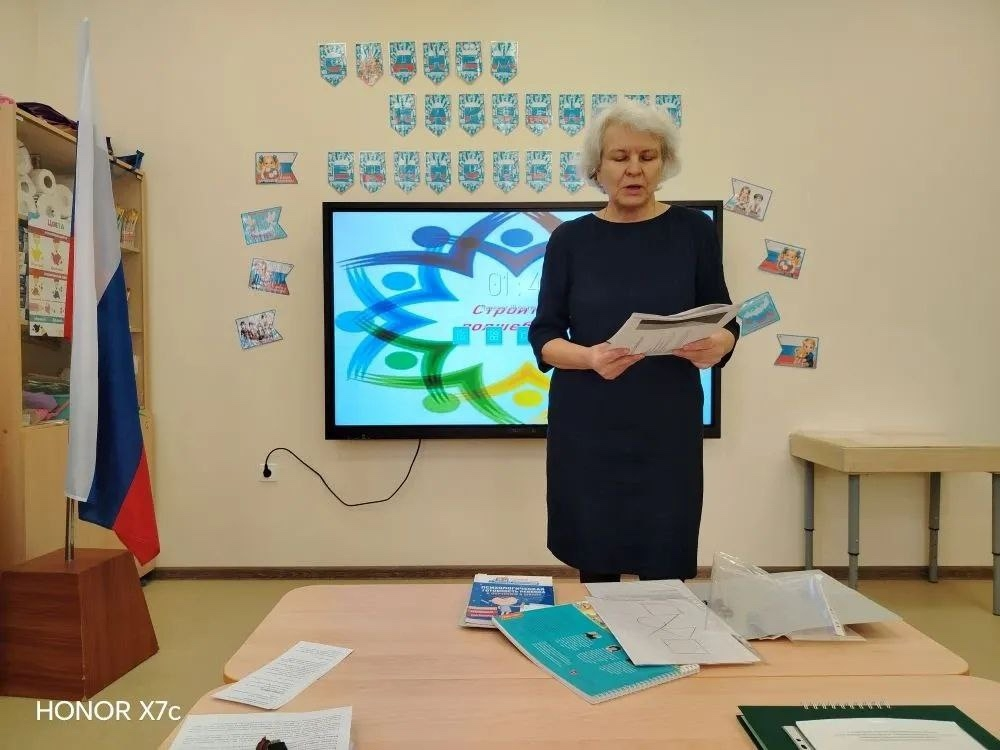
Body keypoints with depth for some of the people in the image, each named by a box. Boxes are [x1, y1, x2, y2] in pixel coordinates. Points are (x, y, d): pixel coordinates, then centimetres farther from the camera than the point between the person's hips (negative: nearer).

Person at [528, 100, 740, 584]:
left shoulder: (693, 229, 3)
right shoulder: (570, 239, 2)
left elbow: (725, 321, 5)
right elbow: (543, 335, -1)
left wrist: (717, 345, -18)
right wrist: (591, 357, -21)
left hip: (668, 425, 0)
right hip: (586, 426, 0)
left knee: (666, 569, 0)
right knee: (594, 564, 4)